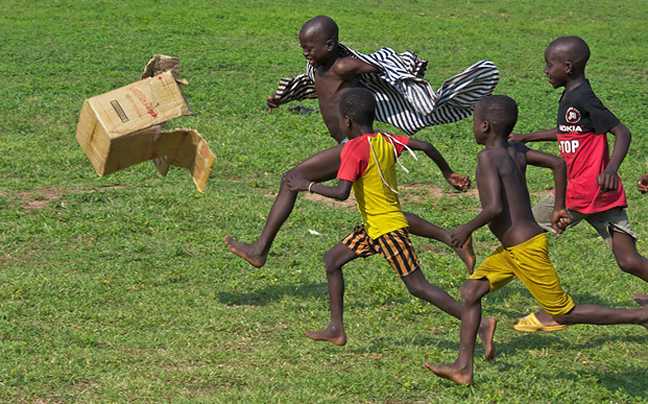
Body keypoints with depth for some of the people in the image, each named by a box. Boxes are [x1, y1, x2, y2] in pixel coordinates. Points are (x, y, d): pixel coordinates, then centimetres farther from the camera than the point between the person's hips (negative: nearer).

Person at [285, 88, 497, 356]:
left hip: (387, 228, -10)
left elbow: (341, 192, -28)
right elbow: (423, 146, 4)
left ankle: (480, 325, -9)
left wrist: (307, 185, -16)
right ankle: (336, 329, 20)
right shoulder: (386, 141, 5)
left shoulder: (354, 148, -19)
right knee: (332, 260, 16)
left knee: (418, 286, -7)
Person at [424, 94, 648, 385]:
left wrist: (468, 228, -10)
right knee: (471, 291, 10)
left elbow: (495, 208, -27)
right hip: (513, 249, 10)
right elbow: (558, 163, 10)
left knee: (564, 314, 0)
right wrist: (559, 208, 18)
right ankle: (463, 368, 11)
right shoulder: (516, 151, 6)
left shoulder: (488, 157, -18)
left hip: (526, 250, -10)